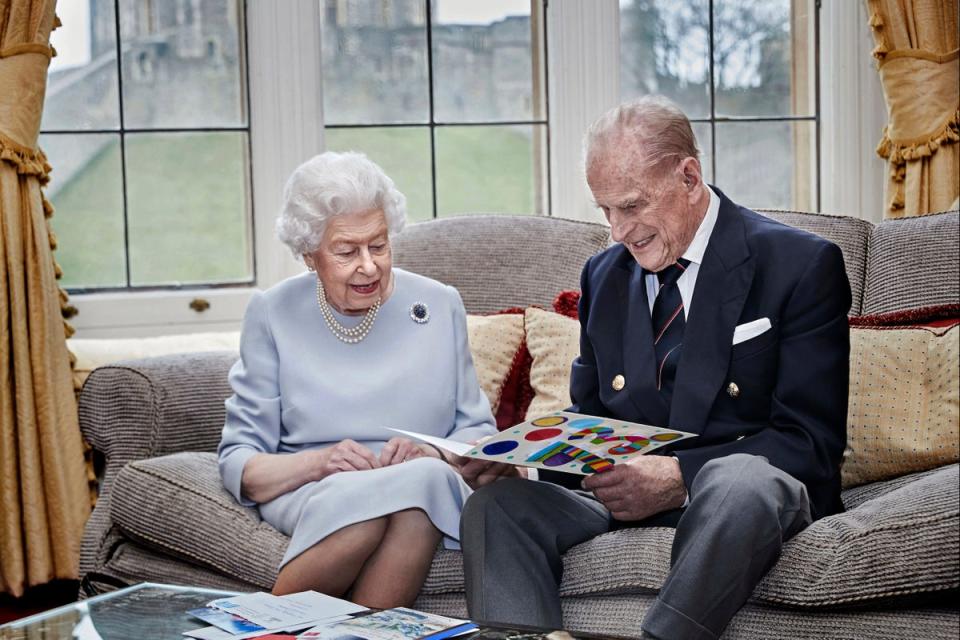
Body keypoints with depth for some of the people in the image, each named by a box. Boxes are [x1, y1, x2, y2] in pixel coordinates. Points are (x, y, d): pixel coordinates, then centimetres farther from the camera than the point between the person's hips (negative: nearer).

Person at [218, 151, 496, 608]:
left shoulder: (440, 305, 10)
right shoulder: (271, 314, 6)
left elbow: (478, 432, 13)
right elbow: (239, 463, 3)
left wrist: (431, 454, -10)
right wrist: (318, 462, -17)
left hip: (430, 486, 1)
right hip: (309, 494, -1)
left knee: (427, 477, -36)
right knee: (366, 496, -38)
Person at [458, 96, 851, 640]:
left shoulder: (801, 266, -4)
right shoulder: (603, 275, 15)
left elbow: (811, 441, -9)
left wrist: (680, 476, -23)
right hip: (623, 489, 5)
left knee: (741, 481, -40)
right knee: (495, 505, -24)